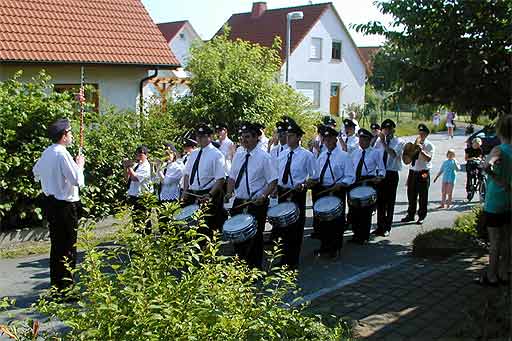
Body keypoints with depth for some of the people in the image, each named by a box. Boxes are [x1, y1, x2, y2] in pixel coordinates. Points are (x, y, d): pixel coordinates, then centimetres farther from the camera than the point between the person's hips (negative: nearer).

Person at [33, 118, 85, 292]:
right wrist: (79, 165, -6)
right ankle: (65, 288, 3)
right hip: (66, 206, -9)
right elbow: (77, 180, -21)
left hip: (50, 203, 9)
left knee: (56, 245, 17)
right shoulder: (63, 154, -18)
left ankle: (56, 285, 26)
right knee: (68, 248, -2)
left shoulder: (46, 153, 8)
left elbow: (36, 172, 25)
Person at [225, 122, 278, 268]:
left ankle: (255, 267, 20)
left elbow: (273, 181, -10)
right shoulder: (238, 156, 8)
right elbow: (232, 177, 14)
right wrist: (229, 193, -3)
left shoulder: (264, 157, -9)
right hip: (238, 202, 5)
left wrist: (263, 196, -24)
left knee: (255, 238, 5)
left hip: (256, 203, -5)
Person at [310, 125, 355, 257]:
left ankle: (335, 248, 21)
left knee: (336, 221, 6)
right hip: (322, 190, 6)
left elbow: (350, 177, -10)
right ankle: (324, 246, 28)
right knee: (321, 219, 11)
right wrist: (314, 180, -2)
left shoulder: (344, 156, -7)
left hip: (337, 191, -5)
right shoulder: (322, 156, 12)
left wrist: (340, 185, -25)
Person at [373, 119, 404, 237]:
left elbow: (393, 153, -22)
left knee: (390, 202, 4)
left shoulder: (398, 142, -3)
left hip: (392, 174, -3)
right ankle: (380, 226, 19)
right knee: (380, 201, 8)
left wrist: (384, 142, -26)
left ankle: (387, 228, 14)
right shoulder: (380, 142, 9)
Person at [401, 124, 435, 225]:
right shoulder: (415, 143, 12)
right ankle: (410, 215, 23)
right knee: (411, 195, 11)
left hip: (423, 173, -5)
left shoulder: (429, 145, -4)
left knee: (423, 196, 3)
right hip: (413, 172, 5)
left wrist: (421, 150, -31)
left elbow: (428, 158, -20)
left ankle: (421, 217, 14)